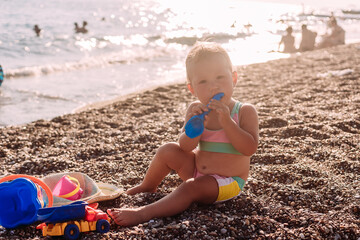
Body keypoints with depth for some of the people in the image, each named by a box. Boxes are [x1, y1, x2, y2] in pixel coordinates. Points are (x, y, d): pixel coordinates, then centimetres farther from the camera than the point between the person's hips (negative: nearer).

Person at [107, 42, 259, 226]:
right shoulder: (196, 110, -4)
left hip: (228, 182, -5)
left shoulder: (245, 111, -14)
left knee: (191, 187, -29)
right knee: (168, 151, -4)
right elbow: (185, 147, -12)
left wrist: (226, 121, -33)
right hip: (197, 169, 5)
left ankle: (144, 213, -34)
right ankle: (147, 187, 20)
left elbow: (249, 148, -25)